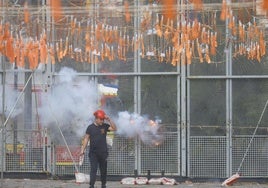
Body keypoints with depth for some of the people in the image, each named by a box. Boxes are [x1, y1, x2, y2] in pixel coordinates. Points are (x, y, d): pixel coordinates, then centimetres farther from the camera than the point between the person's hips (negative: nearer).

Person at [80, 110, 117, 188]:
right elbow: (86, 139, 0)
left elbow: (114, 128, -5)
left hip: (103, 152, 3)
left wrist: (109, 120, -11)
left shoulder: (105, 126, 5)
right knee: (93, 169, -11)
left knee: (103, 170, 10)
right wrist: (82, 150, -7)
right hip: (93, 153, -3)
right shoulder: (90, 127, 0)